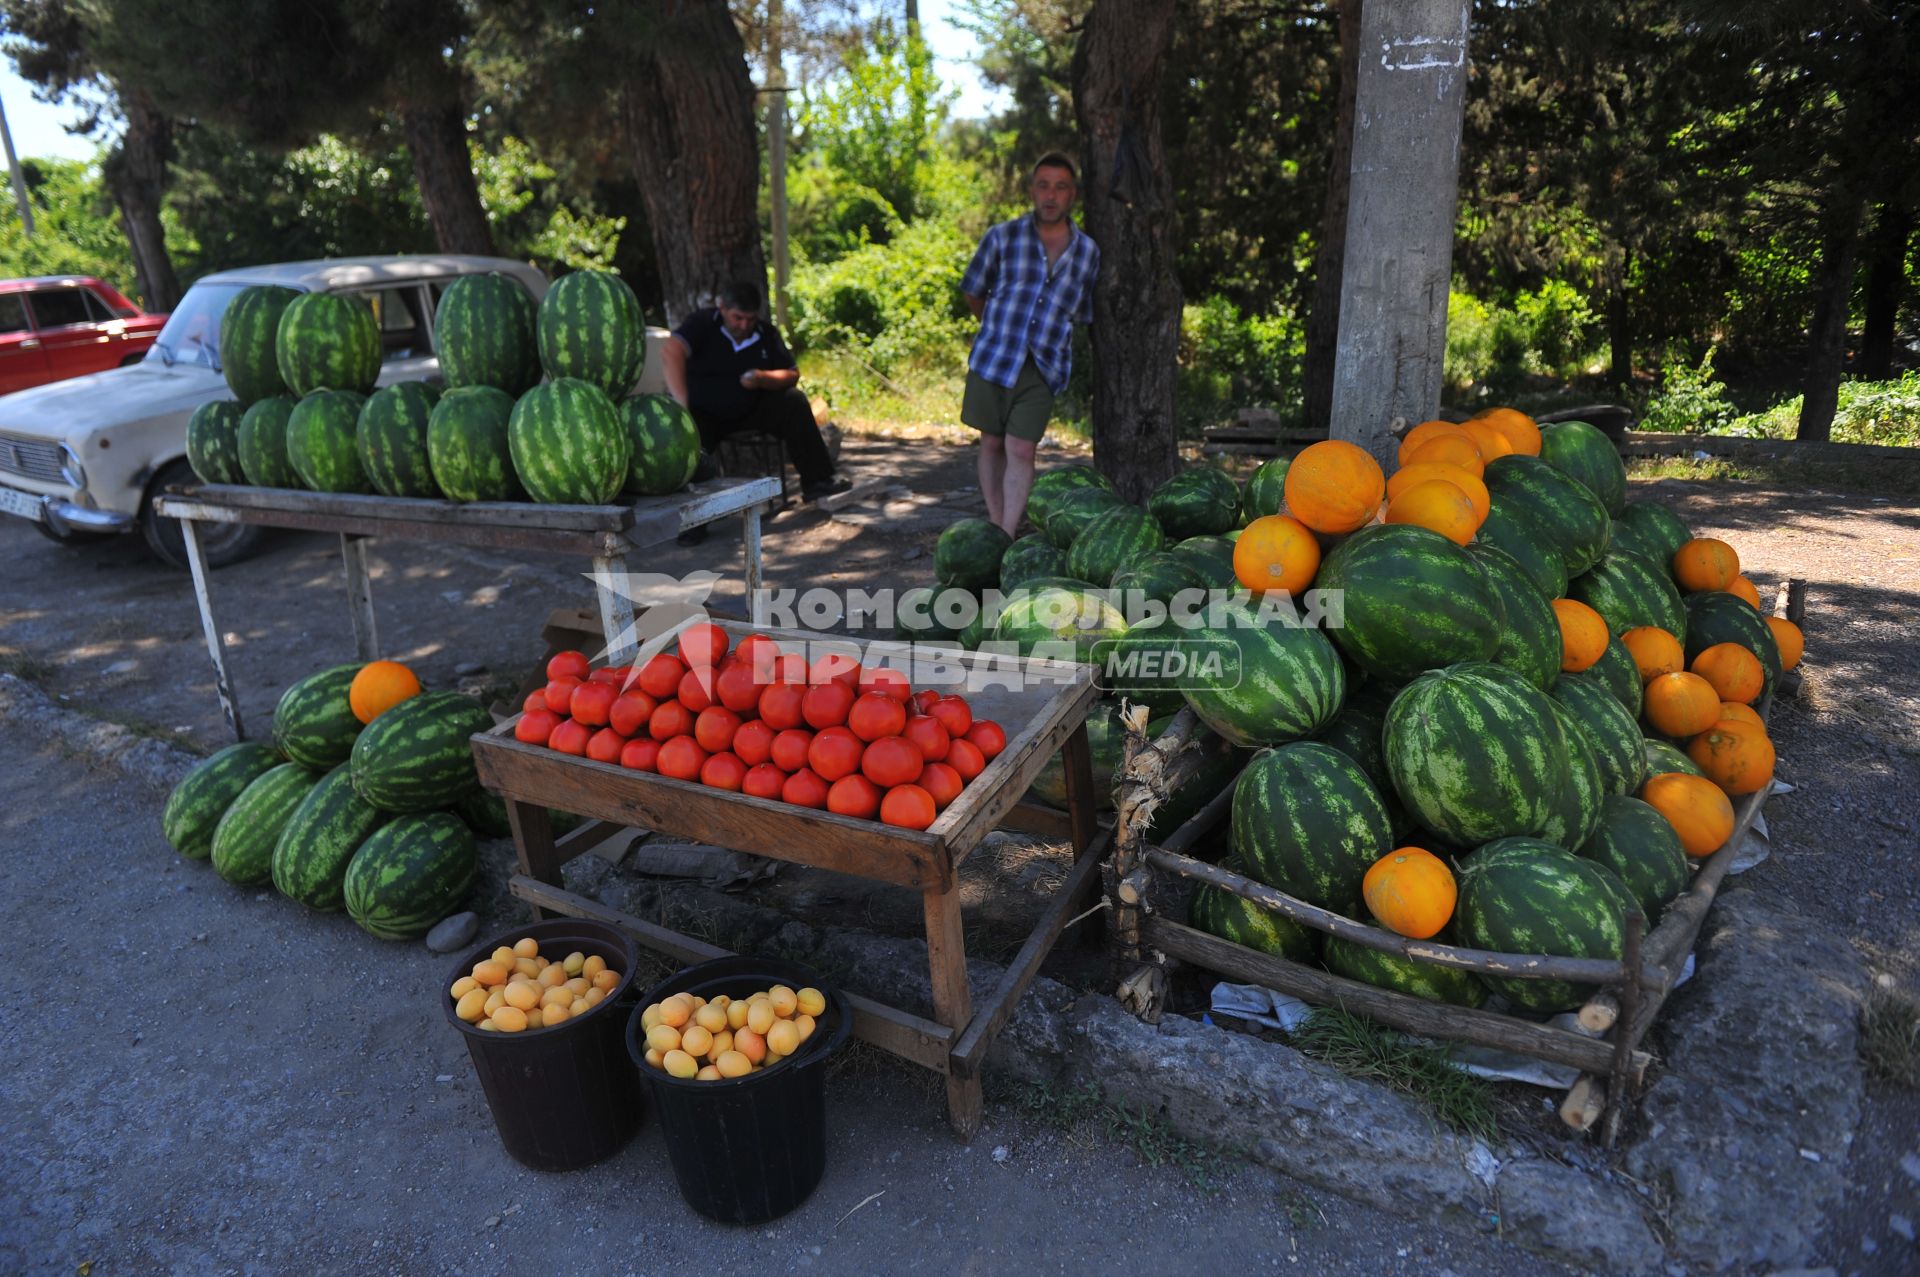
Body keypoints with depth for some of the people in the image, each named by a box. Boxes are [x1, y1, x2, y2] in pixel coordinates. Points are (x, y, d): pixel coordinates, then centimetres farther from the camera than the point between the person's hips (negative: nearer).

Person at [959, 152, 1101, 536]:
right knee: (992, 445, 7)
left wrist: (1045, 338, 12)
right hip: (993, 359, 0)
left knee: (1021, 451, -6)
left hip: (1043, 368, 0)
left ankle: (1007, 537, -1)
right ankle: (995, 528, 18)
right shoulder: (1002, 237, -1)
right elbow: (974, 292, 11)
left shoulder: (1088, 253, 4)